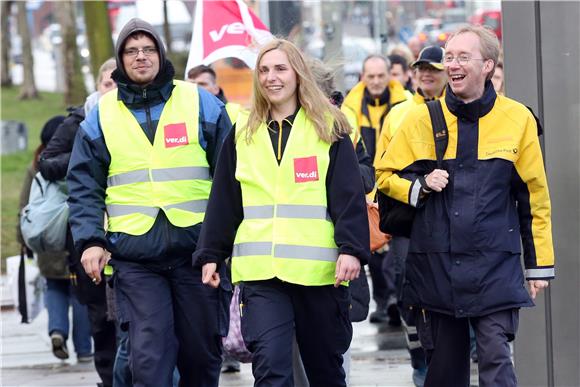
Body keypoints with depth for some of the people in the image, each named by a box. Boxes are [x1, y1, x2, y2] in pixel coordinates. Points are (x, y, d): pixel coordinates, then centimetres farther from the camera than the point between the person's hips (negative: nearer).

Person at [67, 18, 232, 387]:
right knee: (149, 354, -12)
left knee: (202, 352, 8)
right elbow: (85, 187, 9)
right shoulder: (101, 116, 9)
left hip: (197, 247, 1)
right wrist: (90, 240, -5)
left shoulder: (202, 104, 7)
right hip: (135, 256, -1)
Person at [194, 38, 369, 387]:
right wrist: (211, 254, 10)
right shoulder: (243, 134, 13)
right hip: (260, 270, 1)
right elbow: (224, 201, 15)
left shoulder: (328, 128, 4)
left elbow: (349, 196, -4)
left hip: (319, 267, -1)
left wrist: (351, 249, -14)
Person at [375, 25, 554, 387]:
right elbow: (387, 176, 12)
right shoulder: (422, 119, 3)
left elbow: (534, 196, 7)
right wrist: (421, 185, -10)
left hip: (496, 266, -2)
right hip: (435, 263, 2)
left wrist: (539, 265, 8)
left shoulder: (517, 119, 1)